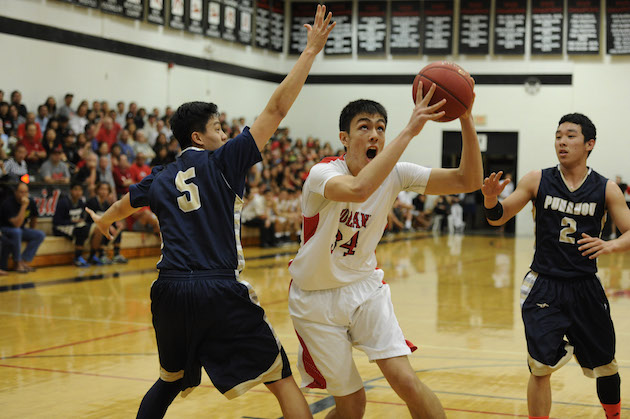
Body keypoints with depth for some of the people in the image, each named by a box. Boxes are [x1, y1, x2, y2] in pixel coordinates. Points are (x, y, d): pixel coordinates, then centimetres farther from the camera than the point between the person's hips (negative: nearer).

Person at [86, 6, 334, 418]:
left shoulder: (160, 179, 14)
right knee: (282, 380, 2)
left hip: (170, 291, 6)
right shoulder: (223, 161, -1)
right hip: (220, 292, -5)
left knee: (170, 382, 27)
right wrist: (310, 51, 0)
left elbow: (127, 202, 37)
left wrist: (104, 221, 60)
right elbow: (276, 109, -5)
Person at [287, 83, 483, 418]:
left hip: (365, 287, 3)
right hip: (317, 300, -3)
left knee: (407, 382, -15)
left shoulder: (394, 175, -8)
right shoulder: (323, 173, -23)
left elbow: (468, 181, -15)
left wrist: (465, 119, -28)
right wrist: (409, 131, -47)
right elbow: (359, 189, -47)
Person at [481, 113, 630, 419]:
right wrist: (491, 199, -24)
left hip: (586, 288, 1)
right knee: (541, 368, -10)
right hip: (544, 287, -1)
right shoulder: (538, 181, -2)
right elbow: (498, 218, -1)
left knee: (605, 367, 14)